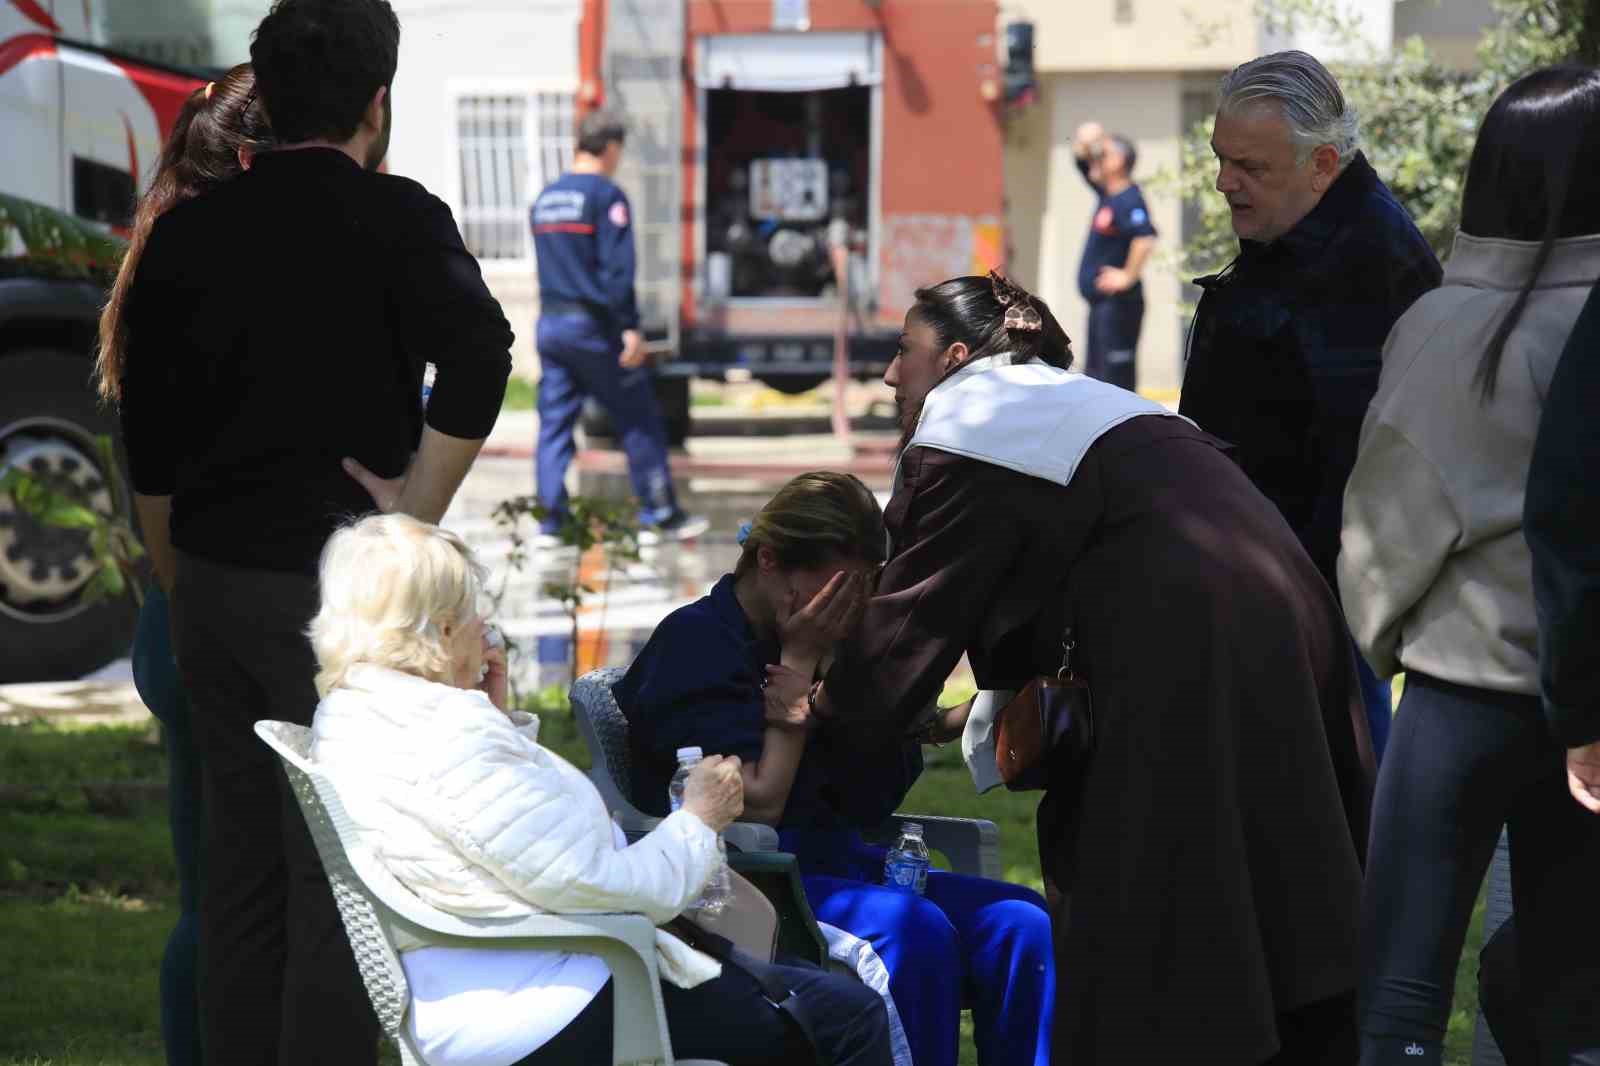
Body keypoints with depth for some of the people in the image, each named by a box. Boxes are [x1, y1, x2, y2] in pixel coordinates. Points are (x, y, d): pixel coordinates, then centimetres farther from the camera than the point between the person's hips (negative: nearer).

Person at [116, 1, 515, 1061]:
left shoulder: (189, 232, 8)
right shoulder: (393, 217, -7)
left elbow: (147, 430, 12)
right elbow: (481, 353, -24)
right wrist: (415, 507, -14)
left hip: (214, 579, 6)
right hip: (335, 583, -6)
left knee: (240, 860, 14)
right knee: (338, 871, -3)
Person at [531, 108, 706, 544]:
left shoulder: (545, 198, 14)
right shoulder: (607, 196, -10)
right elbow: (617, 268, -17)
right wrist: (630, 328, -18)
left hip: (550, 324, 7)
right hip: (594, 327, -7)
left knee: (554, 423, 7)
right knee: (640, 422, 2)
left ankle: (550, 520, 2)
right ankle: (660, 516, 5)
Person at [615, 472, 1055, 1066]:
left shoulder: (813, 639, 14)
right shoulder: (697, 643, -6)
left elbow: (872, 800, 8)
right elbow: (757, 803, -13)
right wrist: (800, 664, -7)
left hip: (834, 860, 7)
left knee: (1021, 920, -15)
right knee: (915, 928, -33)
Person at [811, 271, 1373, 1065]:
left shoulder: (962, 440, 4)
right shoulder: (1080, 403, 30)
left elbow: (904, 627, 5)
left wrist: (819, 713, 21)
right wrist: (980, 712, 33)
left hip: (1187, 664, -8)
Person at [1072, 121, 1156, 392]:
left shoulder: (1129, 201, -18)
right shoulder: (1107, 194, 11)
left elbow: (1146, 237, -34)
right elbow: (1082, 159, 23)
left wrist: (1128, 277, -27)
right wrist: (1085, 141, 3)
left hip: (1118, 302, -10)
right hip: (1101, 300, 10)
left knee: (1115, 371, -10)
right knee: (1095, 371, 16)